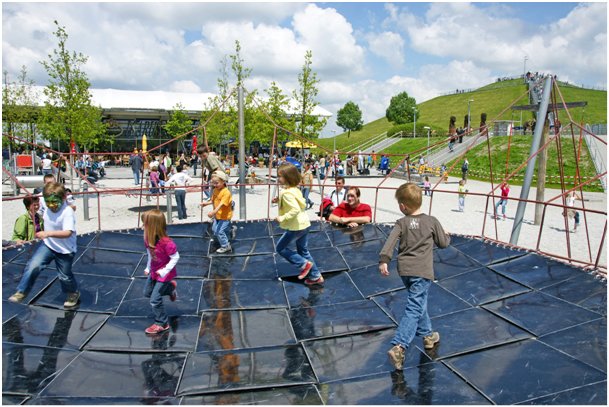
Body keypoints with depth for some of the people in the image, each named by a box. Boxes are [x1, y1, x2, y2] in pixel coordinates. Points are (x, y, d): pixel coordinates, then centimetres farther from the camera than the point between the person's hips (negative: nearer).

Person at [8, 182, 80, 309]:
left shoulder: (68, 212, -28)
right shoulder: (48, 209, -5)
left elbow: (68, 233, -39)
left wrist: (48, 233, -49)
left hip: (64, 250, -5)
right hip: (48, 245, 5)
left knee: (65, 276, 9)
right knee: (33, 266, -13)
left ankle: (73, 294, 37)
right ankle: (21, 292, 4)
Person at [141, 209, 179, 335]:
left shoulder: (166, 242, -35)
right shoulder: (148, 239, -11)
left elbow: (175, 257, -25)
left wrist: (165, 271, -25)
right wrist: (148, 267, 9)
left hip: (163, 273, -8)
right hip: (154, 272, 8)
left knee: (155, 300, -3)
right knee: (147, 293, 23)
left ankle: (162, 324, 16)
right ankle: (170, 287, 41)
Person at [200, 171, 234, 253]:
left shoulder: (226, 192, -26)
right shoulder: (215, 190, 2)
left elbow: (221, 204, -36)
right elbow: (213, 200, 12)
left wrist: (214, 212, -47)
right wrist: (206, 203, -8)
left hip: (225, 216, -9)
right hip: (217, 215, 9)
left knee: (219, 231, -10)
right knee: (214, 229, 20)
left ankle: (226, 246, 11)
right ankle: (226, 242, 37)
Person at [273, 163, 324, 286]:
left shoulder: (287, 193, -22)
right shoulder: (295, 189, 7)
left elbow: (295, 209, -32)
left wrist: (283, 218, -24)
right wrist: (280, 200, 12)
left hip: (296, 227, -9)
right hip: (304, 224, 9)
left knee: (280, 247, 7)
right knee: (303, 251, 18)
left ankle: (304, 264, 5)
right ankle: (316, 276, 22)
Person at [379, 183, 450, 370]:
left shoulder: (401, 223, 0)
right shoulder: (432, 221, -1)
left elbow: (390, 242, -13)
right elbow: (444, 243, 7)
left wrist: (383, 260, -13)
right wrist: (446, 235, 28)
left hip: (405, 270, 4)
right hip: (422, 272, -3)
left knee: (418, 303, 26)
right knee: (414, 309, -7)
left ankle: (427, 335, 42)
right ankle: (399, 347, -19)